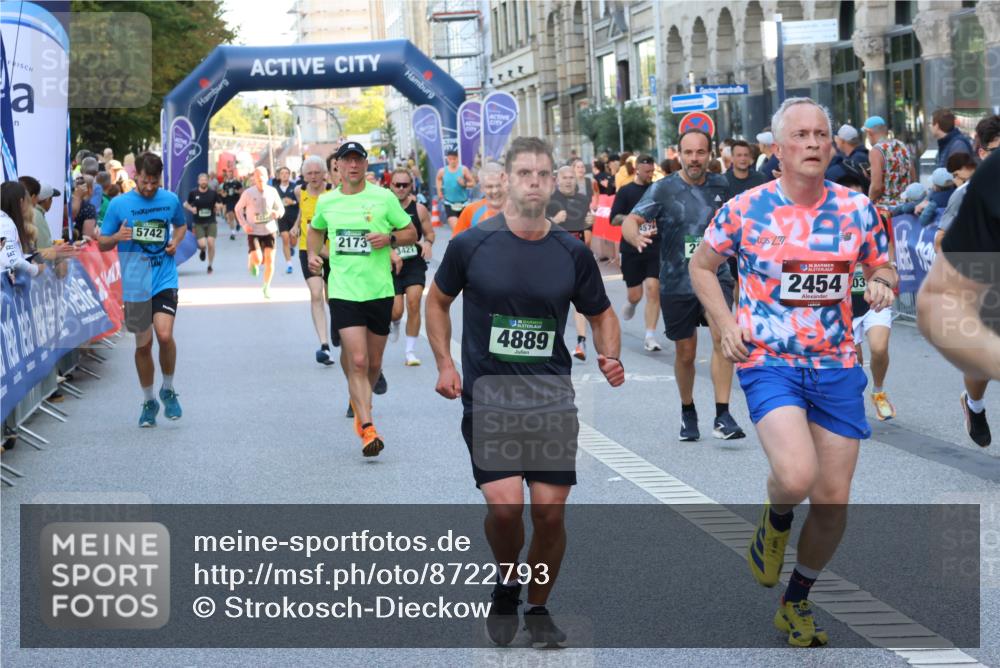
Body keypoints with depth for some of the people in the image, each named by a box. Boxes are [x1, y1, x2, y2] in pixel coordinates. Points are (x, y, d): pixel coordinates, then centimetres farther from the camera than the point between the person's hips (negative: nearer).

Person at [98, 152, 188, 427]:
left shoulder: (170, 200, 2)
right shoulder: (119, 204, -3)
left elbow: (181, 225, 22)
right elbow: (102, 243, 2)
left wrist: (176, 242, 0)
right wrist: (117, 237, -20)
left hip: (165, 279, 0)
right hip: (135, 284, 0)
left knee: (165, 335, -18)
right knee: (143, 344, 7)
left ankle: (168, 390, 6)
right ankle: (148, 401, 25)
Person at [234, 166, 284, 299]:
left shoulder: (272, 192, -1)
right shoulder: (248, 193, -6)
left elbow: (281, 208, 9)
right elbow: (238, 209, 6)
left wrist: (277, 213, -16)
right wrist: (244, 224, -6)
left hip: (269, 230, 2)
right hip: (253, 231, -2)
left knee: (270, 259, -1)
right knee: (257, 259, -15)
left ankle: (267, 287, 18)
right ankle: (251, 260, 24)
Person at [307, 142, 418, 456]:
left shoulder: (384, 198, -1)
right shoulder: (326, 201, 6)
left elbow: (411, 234, 6)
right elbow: (316, 229, 26)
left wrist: (390, 238, -14)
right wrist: (312, 254, 7)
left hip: (379, 291, 0)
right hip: (343, 292, 0)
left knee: (373, 364, 10)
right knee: (357, 361, -13)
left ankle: (359, 400, 41)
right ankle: (368, 430, -14)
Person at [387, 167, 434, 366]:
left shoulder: (419, 209, 0)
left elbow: (429, 232, 9)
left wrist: (428, 243, -13)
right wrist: (391, 252, -23)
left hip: (415, 263, 1)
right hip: (392, 265, -1)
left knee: (414, 304, -11)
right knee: (395, 311, -5)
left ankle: (411, 351, 0)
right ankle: (394, 323, 37)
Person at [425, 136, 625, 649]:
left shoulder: (572, 253, 1)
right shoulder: (471, 245, -4)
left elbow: (601, 316, 14)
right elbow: (437, 300, 12)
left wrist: (609, 357, -5)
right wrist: (445, 364, 2)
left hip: (552, 395, 2)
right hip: (487, 395, -2)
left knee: (550, 511, -2)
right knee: (505, 504, -17)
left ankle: (538, 608, 22)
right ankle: (506, 584, 14)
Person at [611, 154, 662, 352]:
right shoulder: (625, 192, 1)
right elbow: (614, 219, -5)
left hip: (655, 248, 1)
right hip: (631, 249, -1)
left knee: (653, 290, -11)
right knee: (635, 295, 6)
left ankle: (650, 336, -8)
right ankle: (630, 304, 45)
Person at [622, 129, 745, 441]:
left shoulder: (720, 185, 3)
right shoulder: (663, 189, -7)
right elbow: (630, 221, -18)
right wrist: (637, 237, -37)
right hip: (676, 283, -1)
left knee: (721, 335, -22)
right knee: (685, 353, 9)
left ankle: (722, 416, -20)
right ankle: (688, 412, 34)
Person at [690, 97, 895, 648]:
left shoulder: (857, 209, 1)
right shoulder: (745, 209, -6)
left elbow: (882, 268, 15)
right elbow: (701, 265, 10)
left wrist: (882, 286, -9)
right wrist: (726, 324, -4)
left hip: (837, 365, 3)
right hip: (768, 362, -3)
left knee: (833, 500, 5)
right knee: (796, 475, -27)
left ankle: (796, 603, 28)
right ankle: (775, 521, 11)